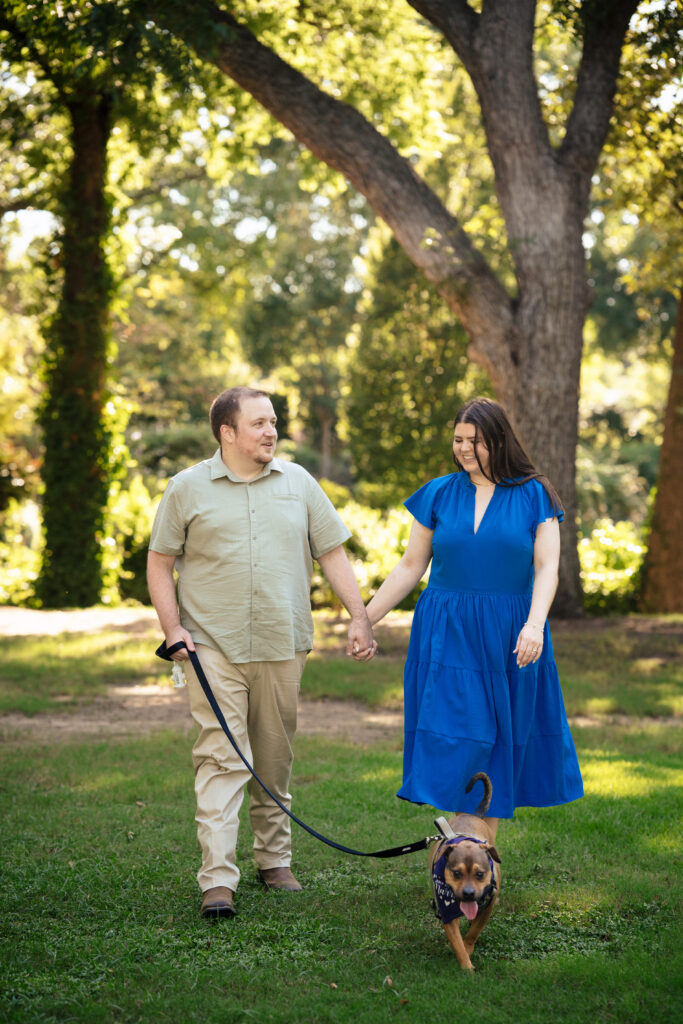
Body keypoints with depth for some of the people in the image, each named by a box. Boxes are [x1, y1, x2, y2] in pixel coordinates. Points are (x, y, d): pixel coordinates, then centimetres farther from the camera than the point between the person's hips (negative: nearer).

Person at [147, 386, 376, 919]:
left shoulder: (298, 482, 9)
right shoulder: (188, 488, 2)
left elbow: (332, 553, 11)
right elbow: (160, 563, 6)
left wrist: (360, 617, 2)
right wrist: (173, 627, -6)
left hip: (283, 646, 3)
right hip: (214, 647, -3)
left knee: (275, 760, 10)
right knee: (221, 758, -10)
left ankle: (275, 859, 25)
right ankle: (218, 880, -12)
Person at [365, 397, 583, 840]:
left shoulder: (534, 496, 1)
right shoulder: (439, 494, 5)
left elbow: (547, 568, -6)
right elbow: (410, 567, 9)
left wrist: (535, 624, -22)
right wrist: (365, 619, 5)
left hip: (508, 637, 0)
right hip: (448, 633, 0)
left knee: (499, 741, 5)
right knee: (453, 738, -8)